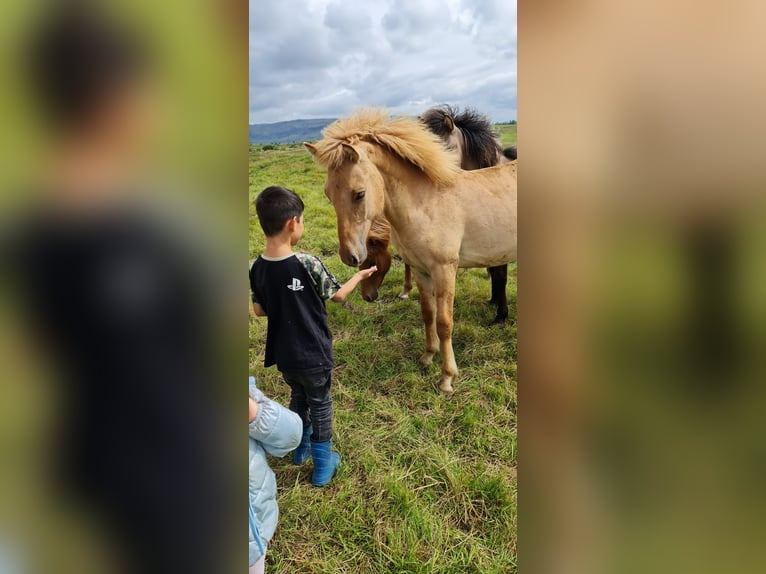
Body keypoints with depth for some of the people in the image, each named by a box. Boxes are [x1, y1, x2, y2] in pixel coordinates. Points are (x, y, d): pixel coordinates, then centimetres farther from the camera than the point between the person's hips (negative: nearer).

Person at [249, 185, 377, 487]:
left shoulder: (256, 268, -10)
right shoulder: (308, 264, -24)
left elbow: (259, 310, 1)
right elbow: (339, 295, -8)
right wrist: (359, 276, 9)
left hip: (283, 354, 5)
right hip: (313, 354, -4)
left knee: (298, 397, 28)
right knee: (320, 405, 16)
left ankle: (301, 447, 48)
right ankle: (322, 465, 31)